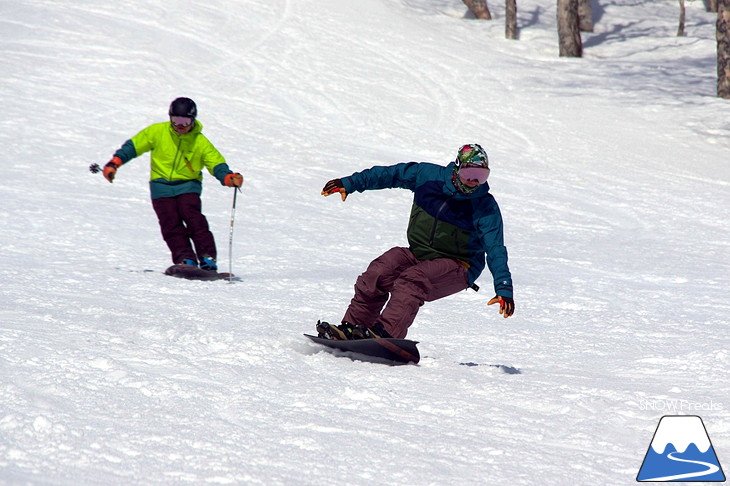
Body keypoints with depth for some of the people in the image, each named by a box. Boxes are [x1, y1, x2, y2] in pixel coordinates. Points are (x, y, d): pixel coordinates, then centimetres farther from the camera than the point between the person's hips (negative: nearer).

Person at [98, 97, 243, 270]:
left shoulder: (200, 142, -5)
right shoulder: (157, 132, -3)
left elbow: (216, 164, -7)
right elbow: (134, 146, 4)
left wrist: (229, 178, -27)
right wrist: (114, 163, -5)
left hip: (188, 185, -2)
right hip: (162, 186, 2)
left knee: (192, 217, -22)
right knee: (170, 223, -12)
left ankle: (207, 257, -24)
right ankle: (185, 259, -16)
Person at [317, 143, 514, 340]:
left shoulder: (486, 208, -10)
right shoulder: (429, 175, -2)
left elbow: (495, 250, -14)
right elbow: (388, 174, 9)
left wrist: (504, 288, -26)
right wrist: (349, 183, 6)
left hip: (457, 267, -4)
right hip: (417, 254, 4)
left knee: (412, 280, -34)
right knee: (378, 272, -24)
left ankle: (385, 333, -51)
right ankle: (351, 328, -24)